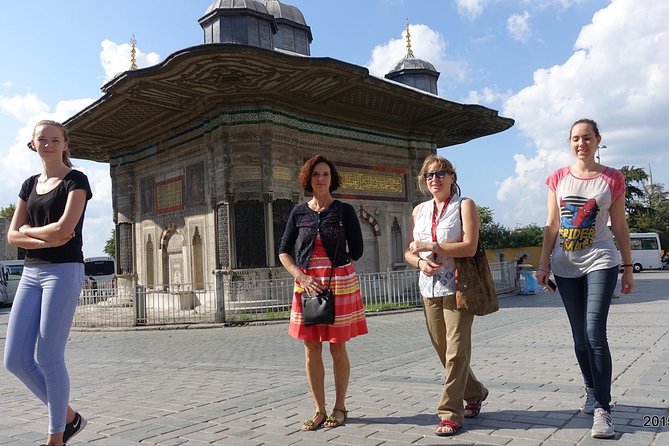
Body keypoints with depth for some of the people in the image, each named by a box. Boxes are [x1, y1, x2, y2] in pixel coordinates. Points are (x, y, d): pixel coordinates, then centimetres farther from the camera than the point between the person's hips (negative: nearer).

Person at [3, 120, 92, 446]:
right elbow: (13, 236, 8)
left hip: (64, 271, -7)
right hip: (31, 273, 7)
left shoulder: (75, 181, -3)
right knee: (16, 359, 3)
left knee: (48, 358, -4)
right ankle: (68, 417, 21)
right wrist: (46, 240, -8)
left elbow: (63, 228, -16)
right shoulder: (29, 185, 16)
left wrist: (29, 230, 0)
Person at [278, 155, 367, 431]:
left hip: (340, 283, -2)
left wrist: (332, 273, -1)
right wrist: (302, 277, -6)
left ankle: (340, 408, 19)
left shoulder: (344, 211, 1)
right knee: (311, 350, 5)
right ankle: (319, 411, 18)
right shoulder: (299, 213, 6)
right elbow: (284, 252, 8)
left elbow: (356, 251, 4)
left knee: (337, 348, 4)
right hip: (307, 284, 3)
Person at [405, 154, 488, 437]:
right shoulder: (419, 210, 12)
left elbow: (469, 247, -14)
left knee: (456, 351, -5)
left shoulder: (464, 205, -3)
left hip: (457, 287, -5)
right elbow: (409, 252, 12)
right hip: (429, 288, 6)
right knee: (443, 350, 12)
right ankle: (475, 394, 34)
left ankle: (450, 413, 7)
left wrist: (430, 246, -15)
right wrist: (420, 262, -10)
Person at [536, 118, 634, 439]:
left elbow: (619, 227, 3)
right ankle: (593, 395, 26)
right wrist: (544, 264, 2)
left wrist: (628, 267, 3)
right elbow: (552, 225, 5)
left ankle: (602, 409, -3)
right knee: (580, 337, 10)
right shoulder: (558, 178, 4)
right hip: (565, 267, 3)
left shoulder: (612, 179, 0)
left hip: (600, 263, -2)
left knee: (595, 334, -12)